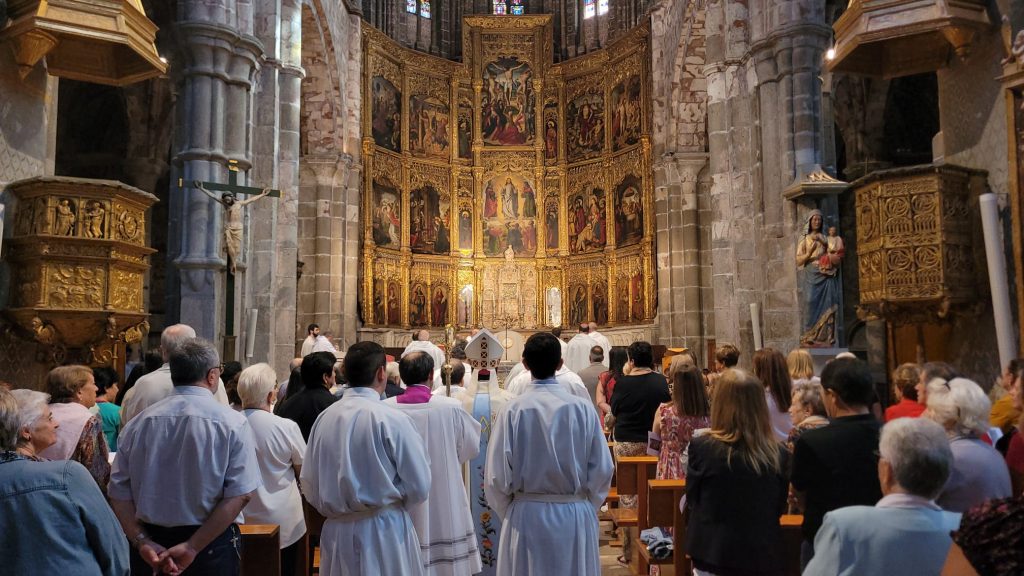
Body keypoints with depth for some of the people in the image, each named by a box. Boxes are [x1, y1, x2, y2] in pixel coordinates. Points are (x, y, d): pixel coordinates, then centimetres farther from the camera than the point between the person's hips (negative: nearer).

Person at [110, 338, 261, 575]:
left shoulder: (138, 423, -3)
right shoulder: (233, 423, -12)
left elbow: (119, 492, -4)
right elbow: (241, 494, -19)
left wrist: (142, 542, -7)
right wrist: (193, 547, -16)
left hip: (150, 545, 3)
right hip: (211, 544, -3)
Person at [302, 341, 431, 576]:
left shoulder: (324, 418, -3)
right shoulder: (393, 420, -16)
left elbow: (309, 485, 2)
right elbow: (419, 487, -12)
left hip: (336, 532, 4)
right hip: (384, 532, -4)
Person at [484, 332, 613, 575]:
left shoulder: (512, 410, -12)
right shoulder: (582, 408, -10)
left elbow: (497, 475, -10)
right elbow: (602, 469, -5)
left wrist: (508, 513, 8)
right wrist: (586, 507, 12)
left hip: (527, 516, -1)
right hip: (576, 517, 1)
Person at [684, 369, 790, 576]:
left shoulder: (702, 447, -17)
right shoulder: (778, 453, -11)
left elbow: (692, 500, -1)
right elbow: (780, 508, 4)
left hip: (713, 553, -1)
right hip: (763, 555, 2)